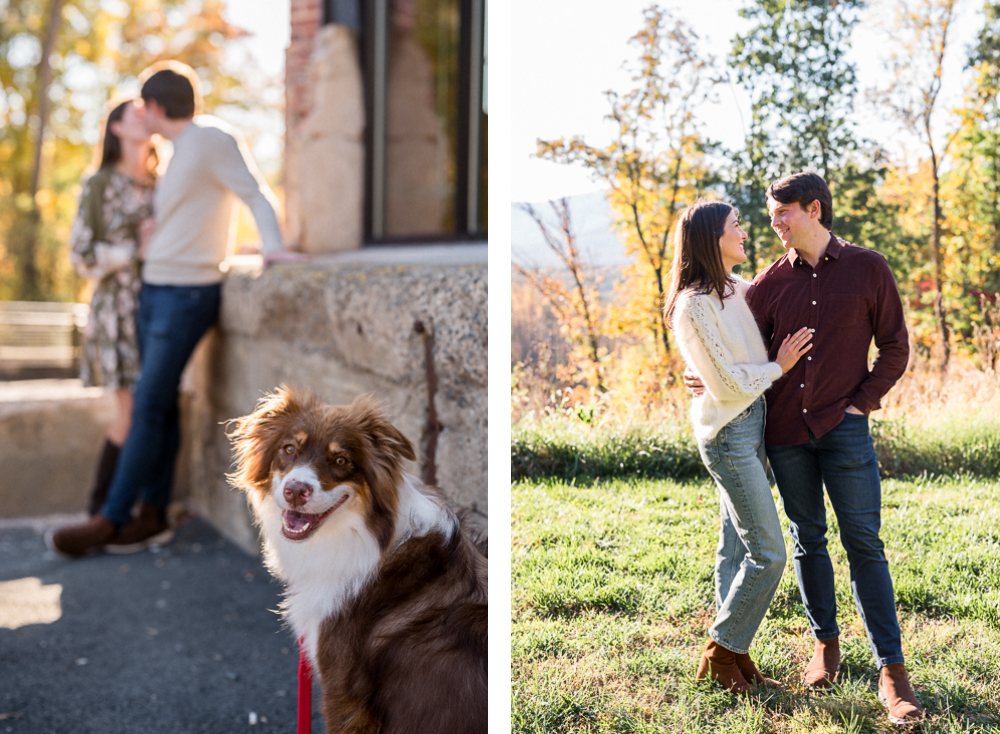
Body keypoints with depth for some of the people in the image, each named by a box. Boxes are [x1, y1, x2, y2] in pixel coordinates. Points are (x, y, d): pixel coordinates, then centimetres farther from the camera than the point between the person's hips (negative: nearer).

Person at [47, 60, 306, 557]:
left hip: (188, 293, -9)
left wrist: (272, 247, -24)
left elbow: (255, 193, -12)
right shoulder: (180, 150, 18)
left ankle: (110, 520, -5)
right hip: (155, 289, 9)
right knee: (161, 404, 7)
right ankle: (153, 513, 11)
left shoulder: (212, 138, -9)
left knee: (149, 405, -8)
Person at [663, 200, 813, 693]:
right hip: (727, 433, -8)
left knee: (736, 546, 13)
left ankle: (732, 654, 22)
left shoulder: (738, 289, 9)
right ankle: (721, 650, 9)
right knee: (768, 554, -6)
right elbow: (726, 382, -17)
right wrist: (778, 367, -7)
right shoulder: (694, 305, -16)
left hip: (753, 422, 9)